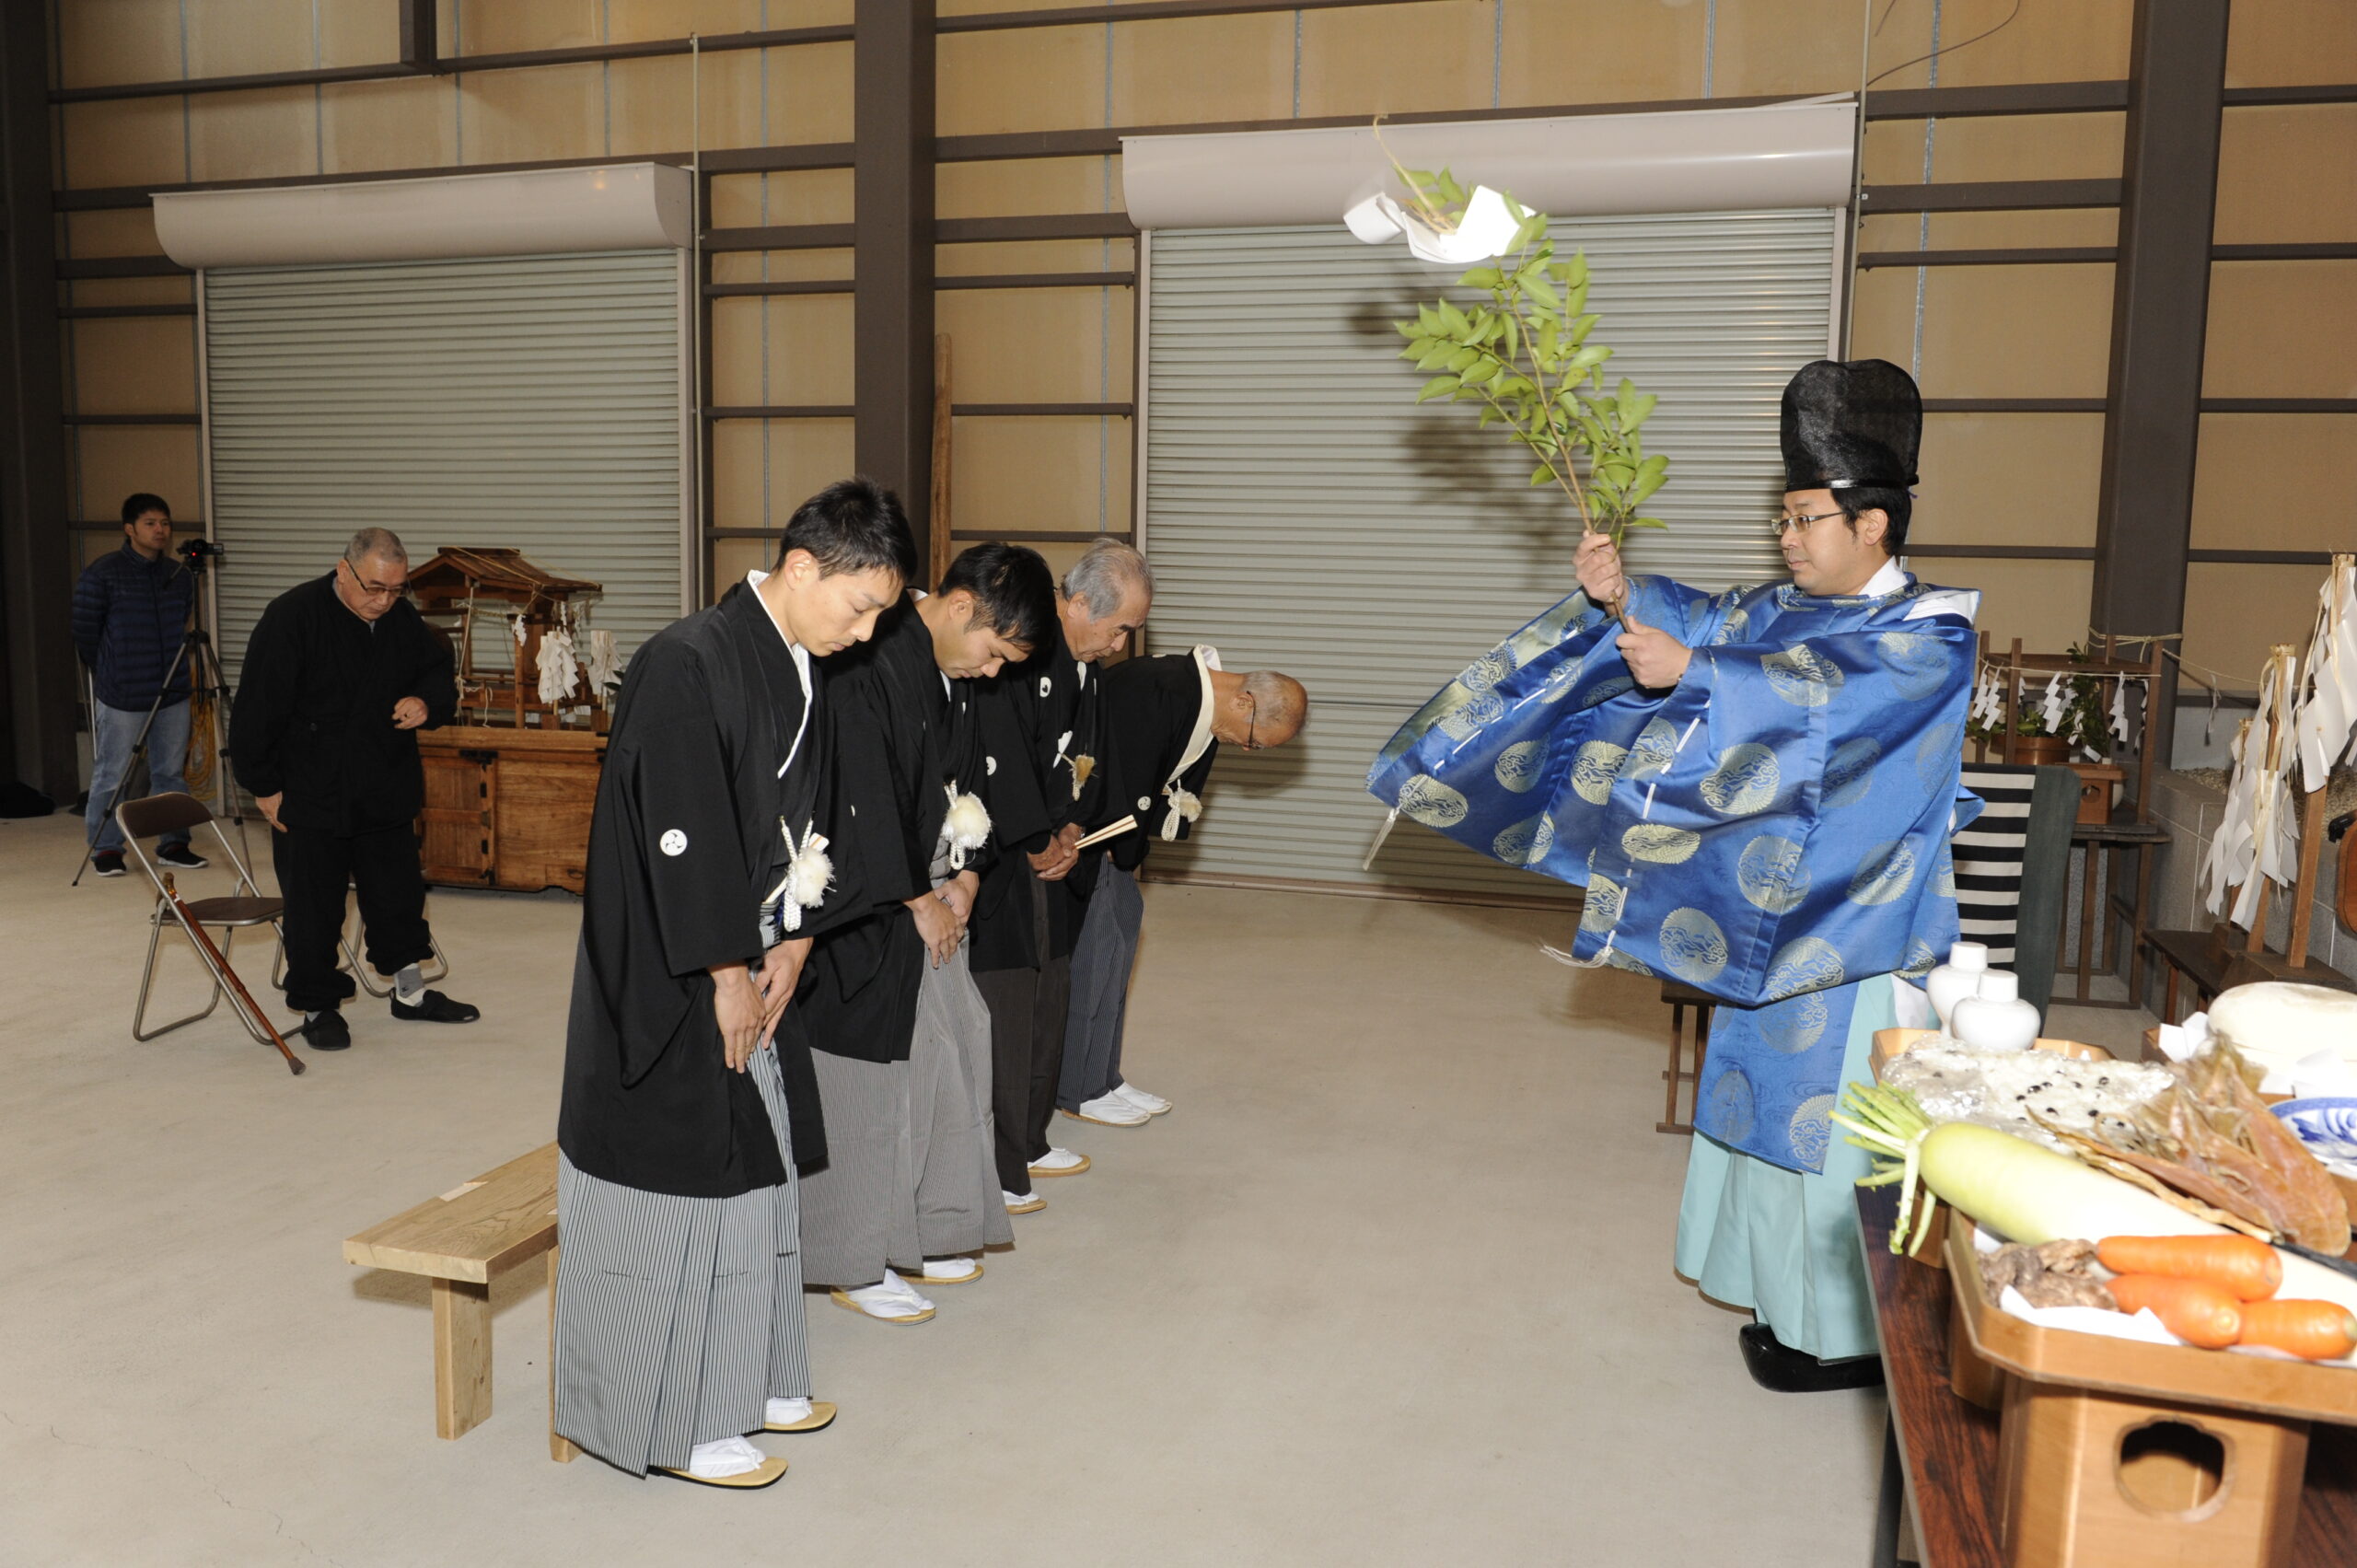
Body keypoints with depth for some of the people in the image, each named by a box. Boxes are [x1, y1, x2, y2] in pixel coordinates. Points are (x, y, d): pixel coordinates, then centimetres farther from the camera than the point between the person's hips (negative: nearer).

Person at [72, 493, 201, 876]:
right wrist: (108, 673, 6)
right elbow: (84, 633, 0)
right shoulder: (102, 574, -7)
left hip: (174, 693, 4)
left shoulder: (181, 574, 7)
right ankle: (105, 848, 14)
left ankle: (173, 843, 20)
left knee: (172, 772, 10)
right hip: (122, 698, -4)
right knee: (112, 776, 2)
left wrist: (179, 669, 14)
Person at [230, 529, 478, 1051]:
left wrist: (426, 702, -9)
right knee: (313, 907, 4)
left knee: (399, 894, 15)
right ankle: (318, 1006, 19)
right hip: (309, 797, -5)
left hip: (387, 793, 5)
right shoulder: (292, 617, -16)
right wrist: (264, 785, -12)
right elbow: (257, 709, -14)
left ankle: (410, 992, 30)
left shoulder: (404, 620, 1)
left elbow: (439, 672, 16)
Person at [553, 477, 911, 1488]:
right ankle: (670, 1424, 18)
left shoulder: (805, 674, 6)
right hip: (670, 980, -9)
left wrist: (791, 949, 2)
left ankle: (739, 1382, 34)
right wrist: (728, 975, -17)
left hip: (754, 966, 9)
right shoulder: (685, 666, -21)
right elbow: (681, 837, -23)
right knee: (678, 1181, 2)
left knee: (749, 1169, 17)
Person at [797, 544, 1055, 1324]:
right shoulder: (867, 664, -22)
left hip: (927, 903, 9)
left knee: (944, 1052, 14)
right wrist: (920, 902, -15)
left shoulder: (955, 678, 6)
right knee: (867, 1079, 1)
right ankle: (855, 1264, 17)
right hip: (864, 911, -9)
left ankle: (916, 1236, 30)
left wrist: (966, 879, 1)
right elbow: (863, 800, -23)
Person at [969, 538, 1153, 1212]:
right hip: (1000, 860, -9)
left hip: (1052, 858, 9)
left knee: (1048, 1004, 15)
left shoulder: (1084, 665, 10)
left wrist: (1070, 832, -2)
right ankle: (990, 1173, 5)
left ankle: (1027, 1143, 30)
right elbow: (1001, 756, -24)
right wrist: (1037, 846, -15)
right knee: (1001, 1011, -5)